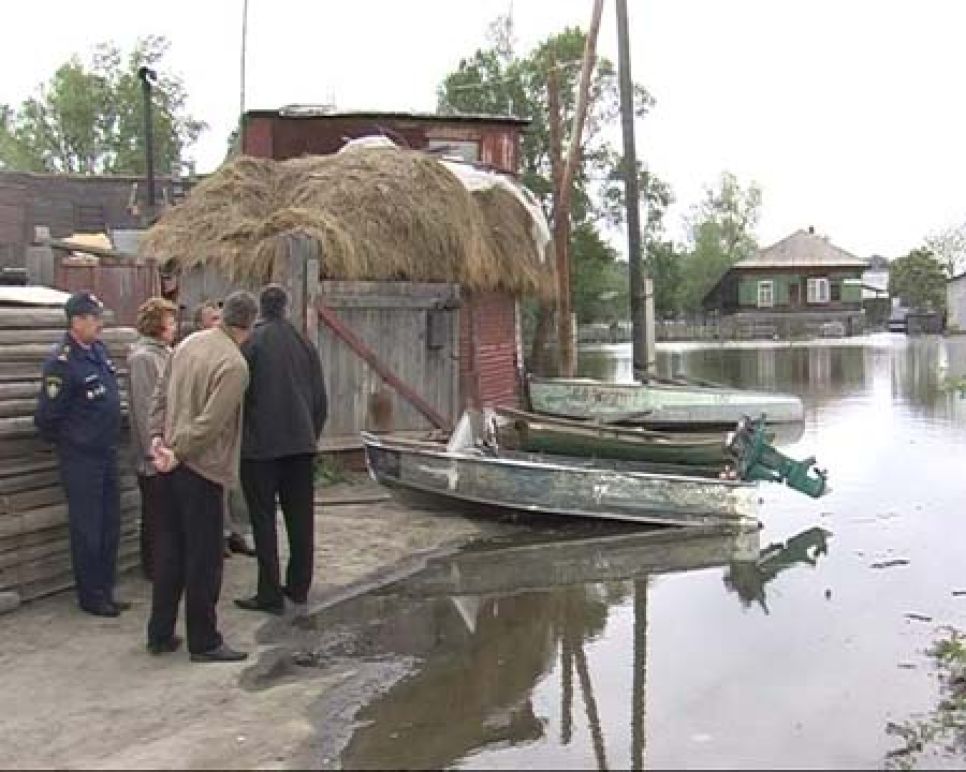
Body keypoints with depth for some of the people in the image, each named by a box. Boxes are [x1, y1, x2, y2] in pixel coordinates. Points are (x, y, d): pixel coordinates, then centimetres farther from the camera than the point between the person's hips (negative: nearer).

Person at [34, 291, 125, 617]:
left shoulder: (99, 349, 6)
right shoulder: (61, 363, -19)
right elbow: (46, 417, -15)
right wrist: (67, 442, 0)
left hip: (107, 452, 7)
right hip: (81, 458, -7)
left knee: (110, 525, 13)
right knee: (87, 529, 3)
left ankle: (106, 590, 26)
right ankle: (90, 596, 15)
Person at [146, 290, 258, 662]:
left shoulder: (189, 343, 8)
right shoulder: (234, 365, -18)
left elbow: (161, 395, 11)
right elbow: (209, 423, -21)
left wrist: (158, 436, 5)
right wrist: (177, 453, -12)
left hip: (175, 465, 8)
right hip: (203, 468, -8)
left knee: (169, 550, 16)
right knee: (204, 558, 2)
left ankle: (160, 634, 25)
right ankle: (204, 642, 12)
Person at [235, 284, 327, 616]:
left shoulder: (251, 343, -10)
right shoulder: (305, 344, 5)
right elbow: (320, 399, 9)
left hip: (260, 446, -5)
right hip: (301, 443, 5)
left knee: (264, 520, 2)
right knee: (300, 517, 12)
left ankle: (270, 594, 4)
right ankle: (299, 586, 21)